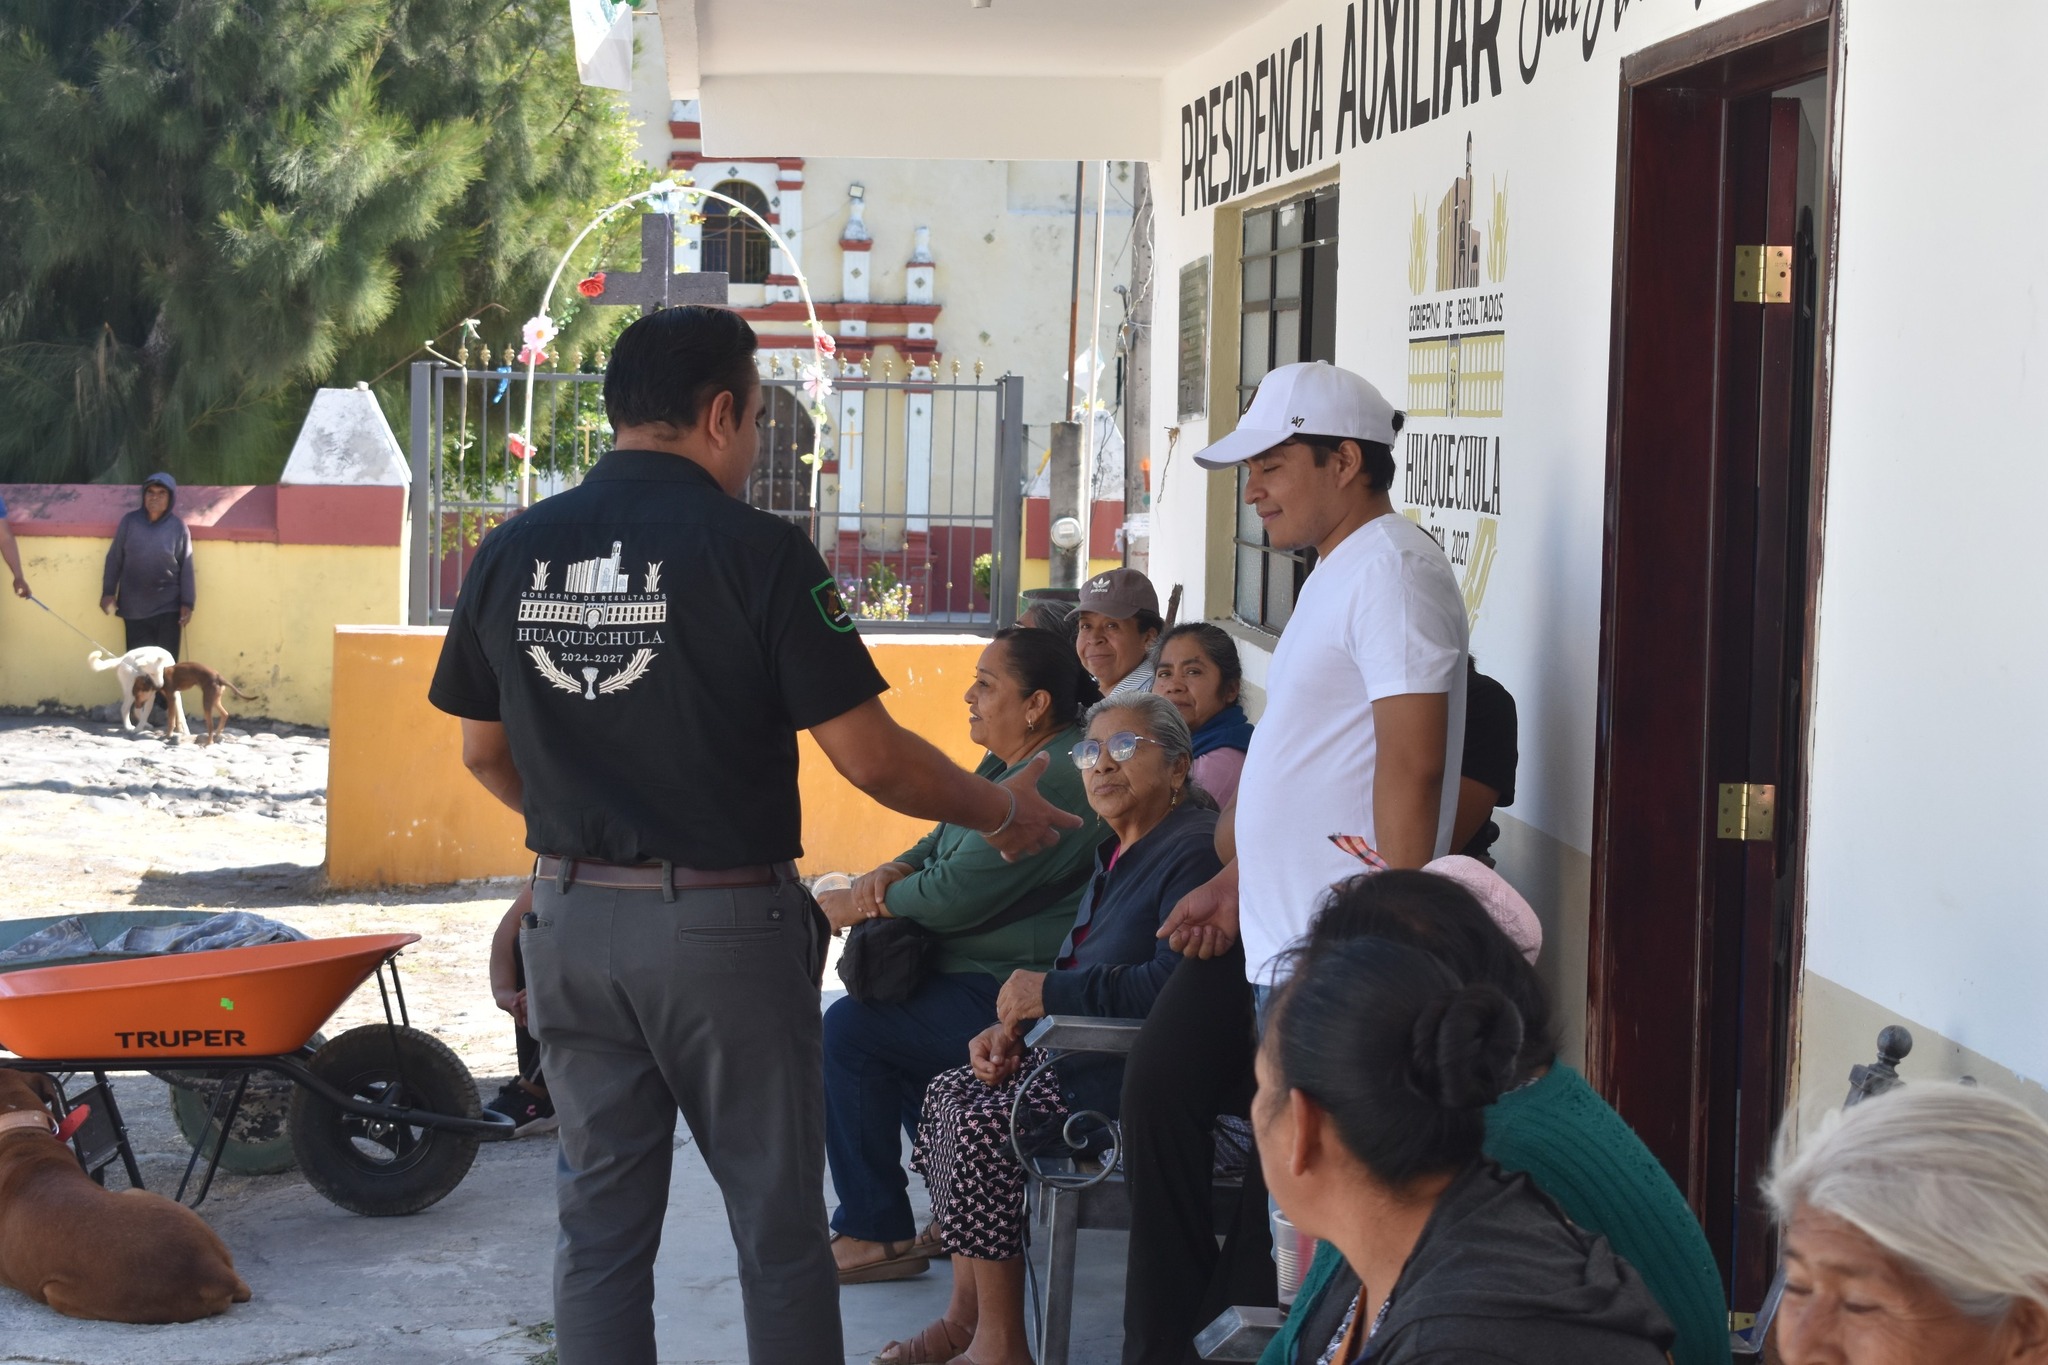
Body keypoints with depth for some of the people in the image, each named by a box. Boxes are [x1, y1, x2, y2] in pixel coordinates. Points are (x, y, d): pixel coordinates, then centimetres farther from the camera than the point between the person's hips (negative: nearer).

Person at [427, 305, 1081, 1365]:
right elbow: (868, 758, -12)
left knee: (600, 1225, 12)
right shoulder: (756, 550, -13)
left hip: (572, 920, 5)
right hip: (727, 922, -4)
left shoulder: (510, 552, 2)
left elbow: (484, 752, 12)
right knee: (777, 1227, 8)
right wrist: (1002, 812, 4)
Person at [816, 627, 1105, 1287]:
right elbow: (943, 843, 21)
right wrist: (891, 872, -2)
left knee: (850, 1030, -13)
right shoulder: (1010, 763, 13)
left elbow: (956, 896, -24)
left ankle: (876, 1232, -4)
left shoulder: (1056, 783, -23)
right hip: (981, 975, 12)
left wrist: (857, 905, -10)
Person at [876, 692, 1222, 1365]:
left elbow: (1171, 985, -29)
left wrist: (1050, 993, -21)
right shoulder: (1119, 856, 18)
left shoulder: (1195, 853, -16)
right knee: (950, 1092, 1)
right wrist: (1010, 1028, 1)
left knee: (984, 1121, -21)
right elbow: (1079, 974, 20)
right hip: (1087, 1053, 11)